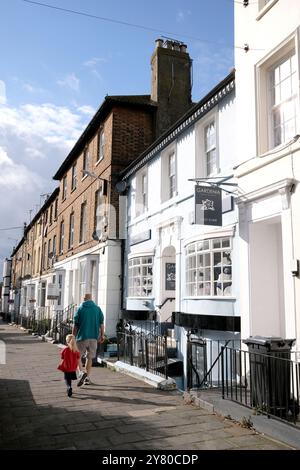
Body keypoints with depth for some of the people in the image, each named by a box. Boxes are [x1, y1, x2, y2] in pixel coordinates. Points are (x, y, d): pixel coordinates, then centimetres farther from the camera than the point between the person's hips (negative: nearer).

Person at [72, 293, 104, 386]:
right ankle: (87, 378, 15)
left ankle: (82, 372, -16)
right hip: (94, 337, 3)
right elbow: (101, 324, 4)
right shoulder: (98, 309, 4)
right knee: (89, 357, 13)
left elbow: (75, 325, -1)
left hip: (82, 336, -3)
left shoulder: (80, 309, -3)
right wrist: (102, 335, 11)